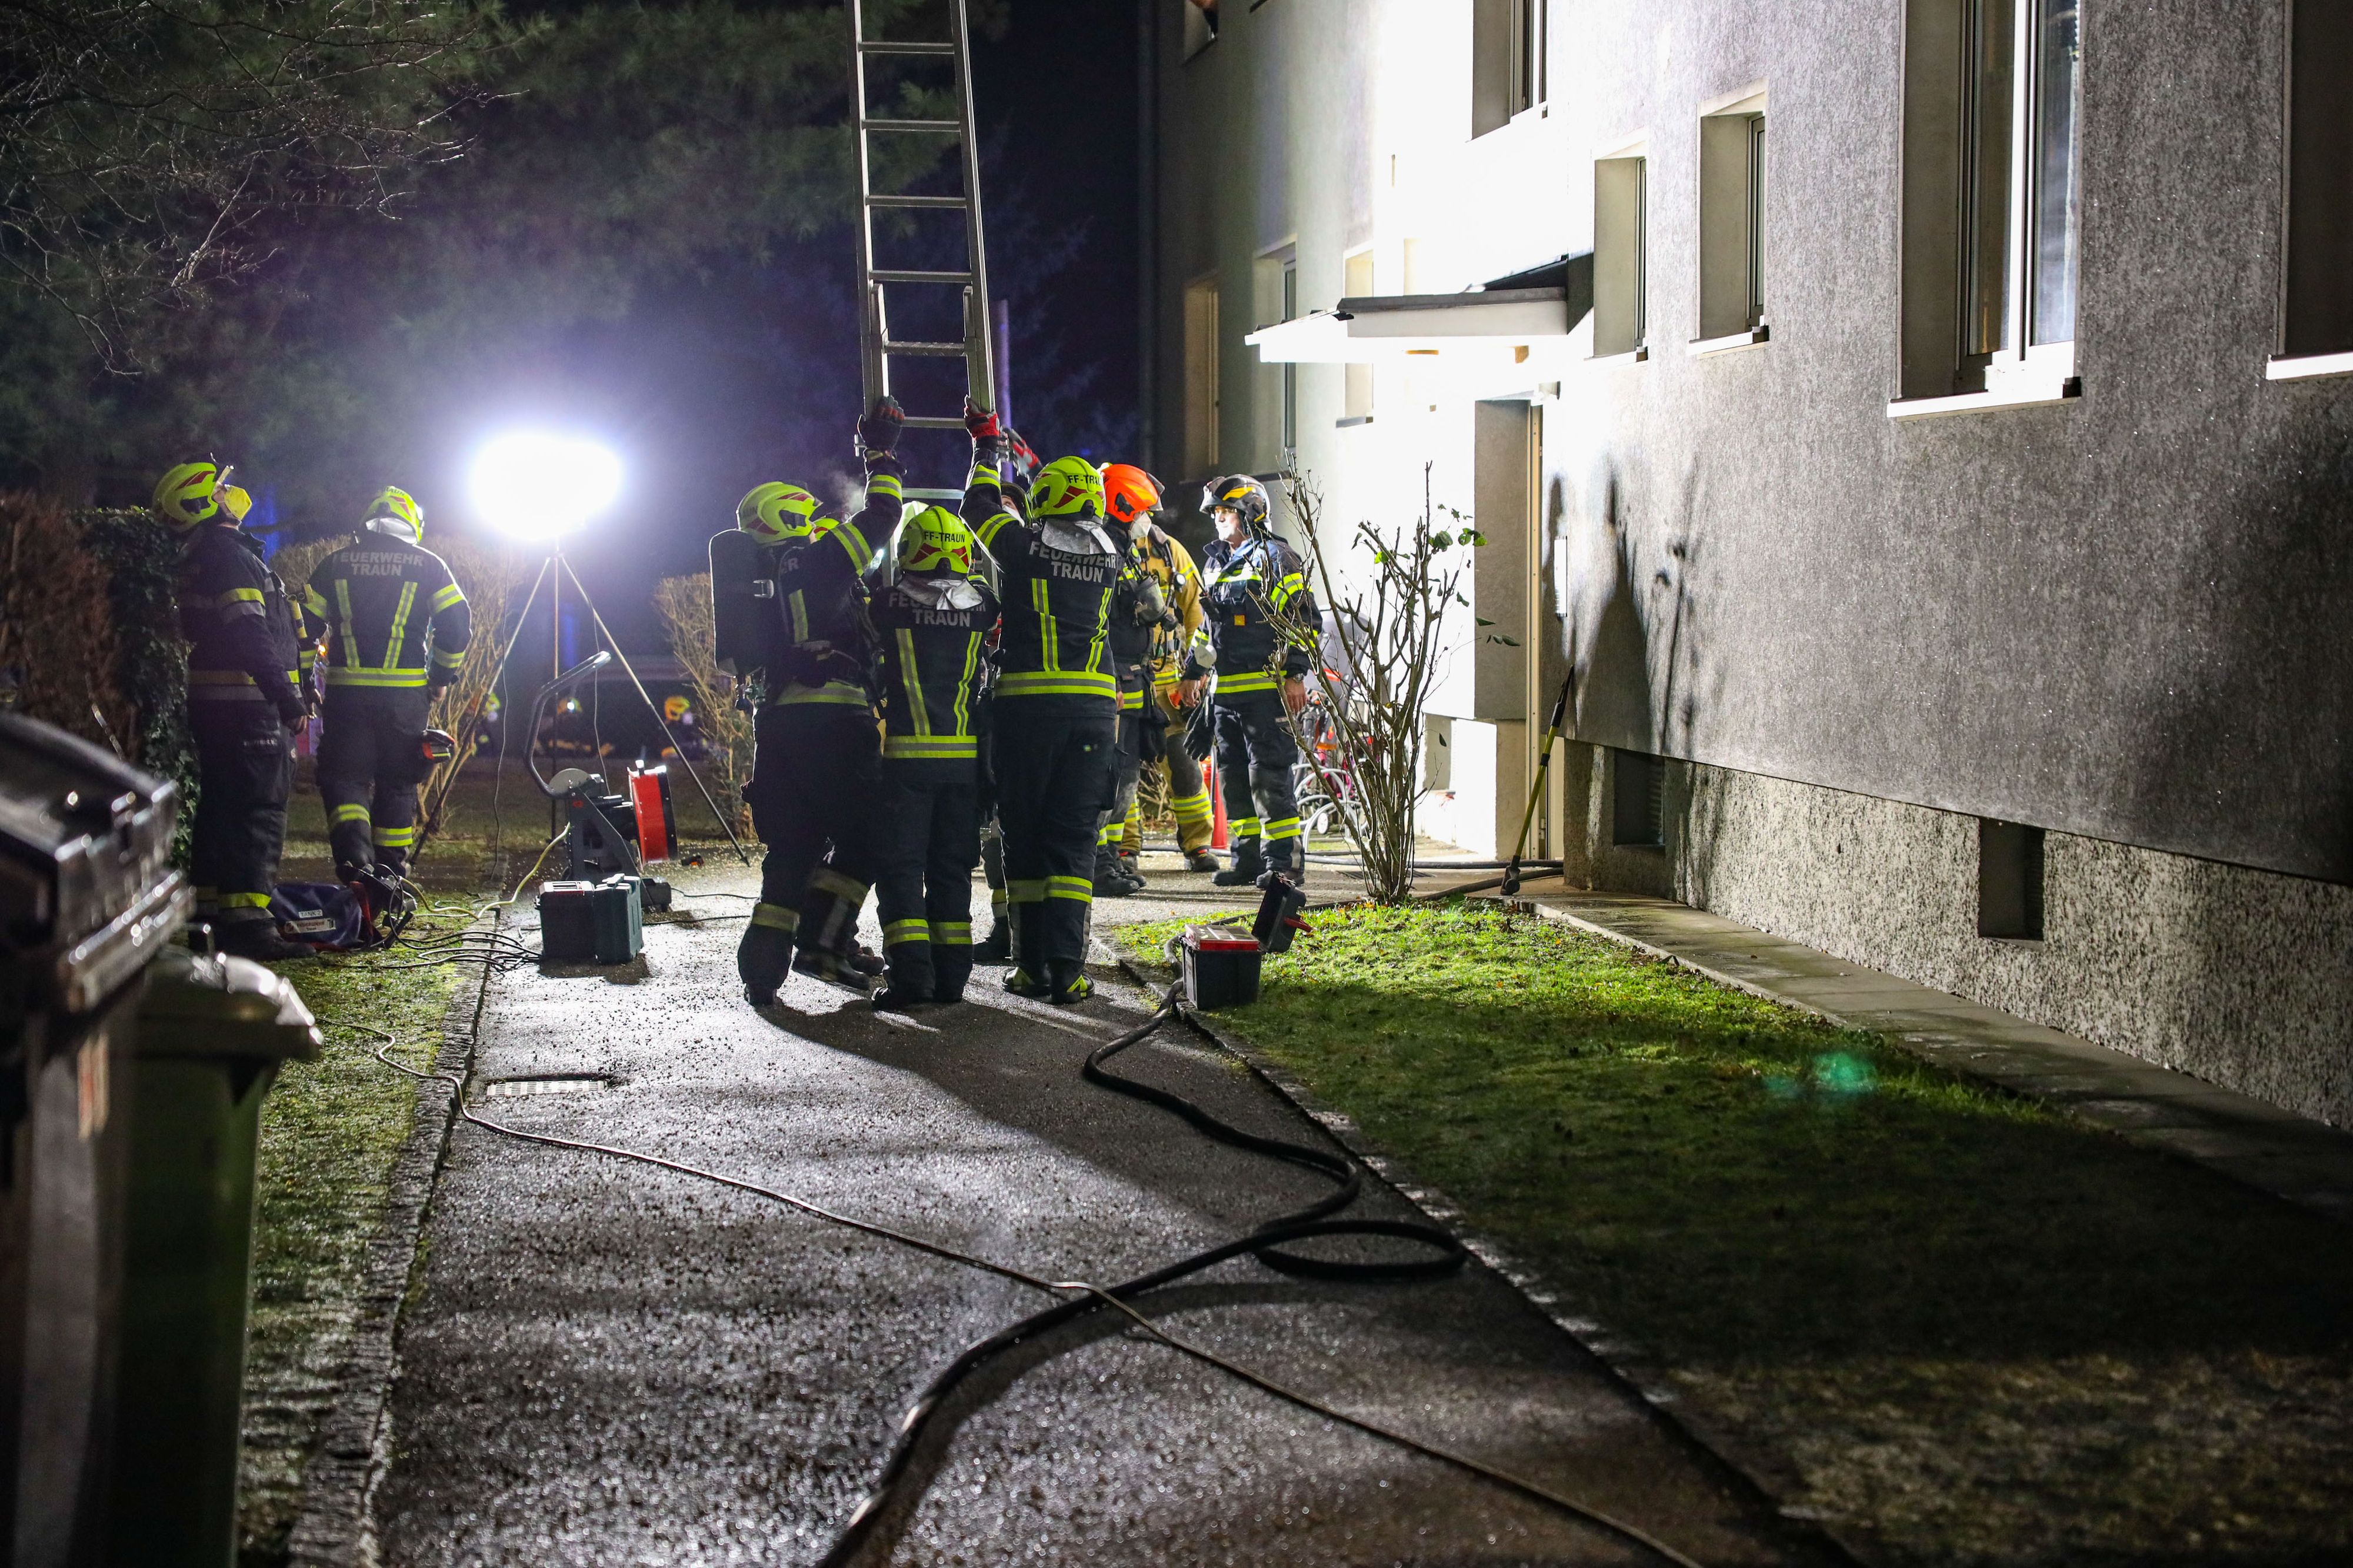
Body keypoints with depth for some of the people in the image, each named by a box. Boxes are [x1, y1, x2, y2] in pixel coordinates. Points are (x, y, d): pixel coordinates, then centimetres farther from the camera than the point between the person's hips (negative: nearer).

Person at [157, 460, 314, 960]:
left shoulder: (200, 560, 20)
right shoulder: (228, 556, -14)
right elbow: (250, 636, -23)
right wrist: (288, 698, -23)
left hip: (211, 707, 10)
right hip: (247, 706, -10)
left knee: (219, 809, 14)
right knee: (259, 809, -11)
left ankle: (211, 917, 19)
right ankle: (248, 924, -15)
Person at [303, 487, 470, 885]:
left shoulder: (335, 564, 10)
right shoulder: (427, 565, 6)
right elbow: (457, 624, 0)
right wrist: (441, 678, 11)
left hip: (346, 690, 0)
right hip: (406, 695, 0)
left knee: (344, 778, 2)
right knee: (397, 785, 12)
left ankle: (354, 860, -21)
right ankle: (390, 873, 17)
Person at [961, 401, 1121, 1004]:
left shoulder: (1023, 544, -3)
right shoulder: (1108, 557, 7)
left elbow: (980, 509, 16)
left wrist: (986, 447, 32)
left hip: (1027, 703, -2)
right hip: (1094, 706, 2)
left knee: (1024, 834, 6)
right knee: (1073, 838, 3)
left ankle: (1032, 965, 6)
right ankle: (1067, 967, -5)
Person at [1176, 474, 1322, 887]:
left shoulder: (1275, 559, -5)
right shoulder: (1215, 562, 20)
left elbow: (1303, 619, -9)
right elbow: (1206, 625, 29)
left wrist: (1296, 675, -16)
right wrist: (1193, 674, 24)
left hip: (1267, 688, -8)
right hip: (1226, 691, 8)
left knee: (1269, 776, -9)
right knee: (1233, 778, 9)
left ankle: (1284, 860, -5)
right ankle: (1248, 858, 16)